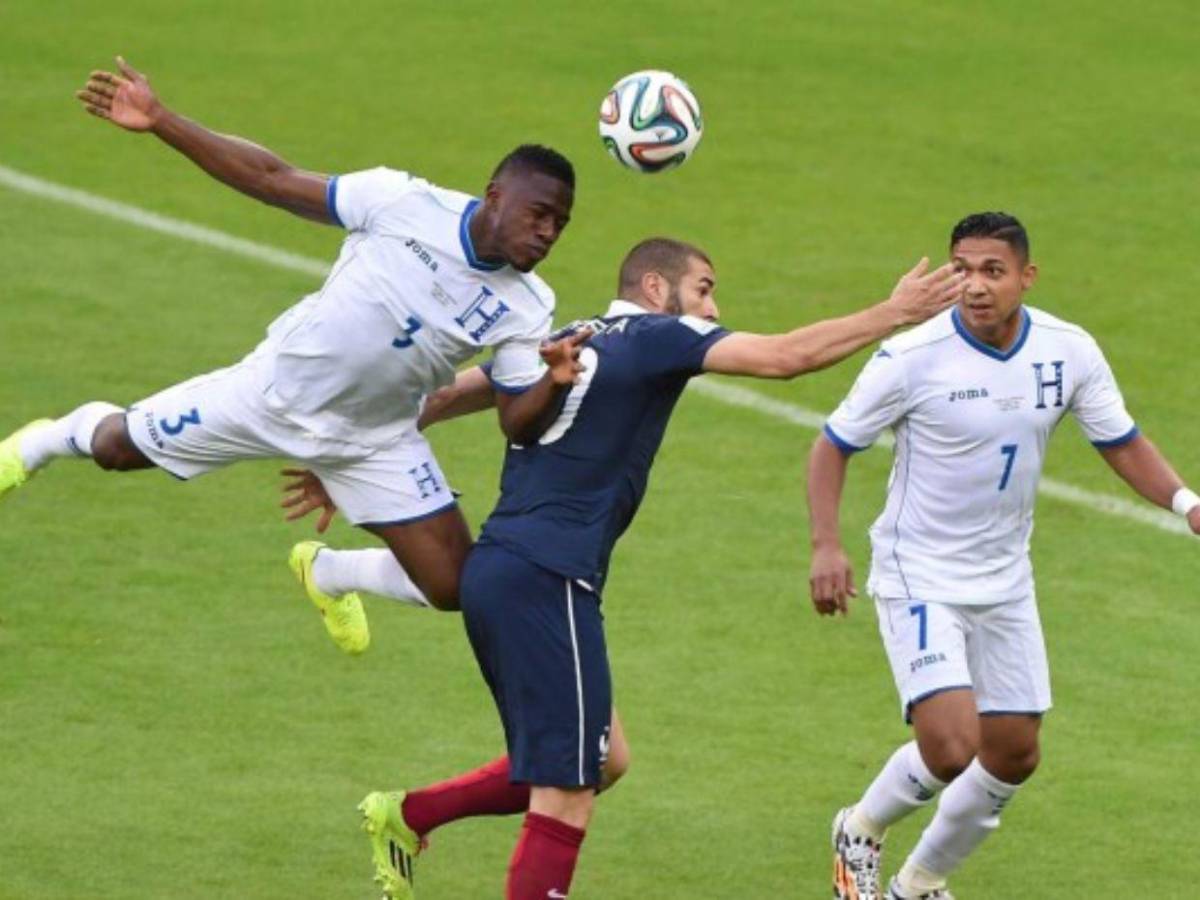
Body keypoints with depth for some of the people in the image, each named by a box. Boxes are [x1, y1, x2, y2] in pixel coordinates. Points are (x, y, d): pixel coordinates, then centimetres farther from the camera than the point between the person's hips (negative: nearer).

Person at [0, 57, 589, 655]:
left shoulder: (527, 309, -16)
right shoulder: (405, 202, -24)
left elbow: (519, 425, -15)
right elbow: (274, 180, -19)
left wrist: (555, 384, -39)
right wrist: (158, 121, -24)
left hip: (373, 440, 2)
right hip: (279, 385, -2)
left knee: (452, 586, -5)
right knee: (116, 448, 8)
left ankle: (327, 572, 27)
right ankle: (50, 439, 47)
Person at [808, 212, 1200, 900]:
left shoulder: (1070, 352, -8)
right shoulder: (913, 358, -19)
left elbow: (1123, 443, 6)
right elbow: (835, 445, -7)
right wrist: (827, 546, -19)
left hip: (1005, 580, 5)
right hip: (919, 577, -5)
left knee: (1014, 754, 10)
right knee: (950, 745, -20)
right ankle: (862, 831, 11)